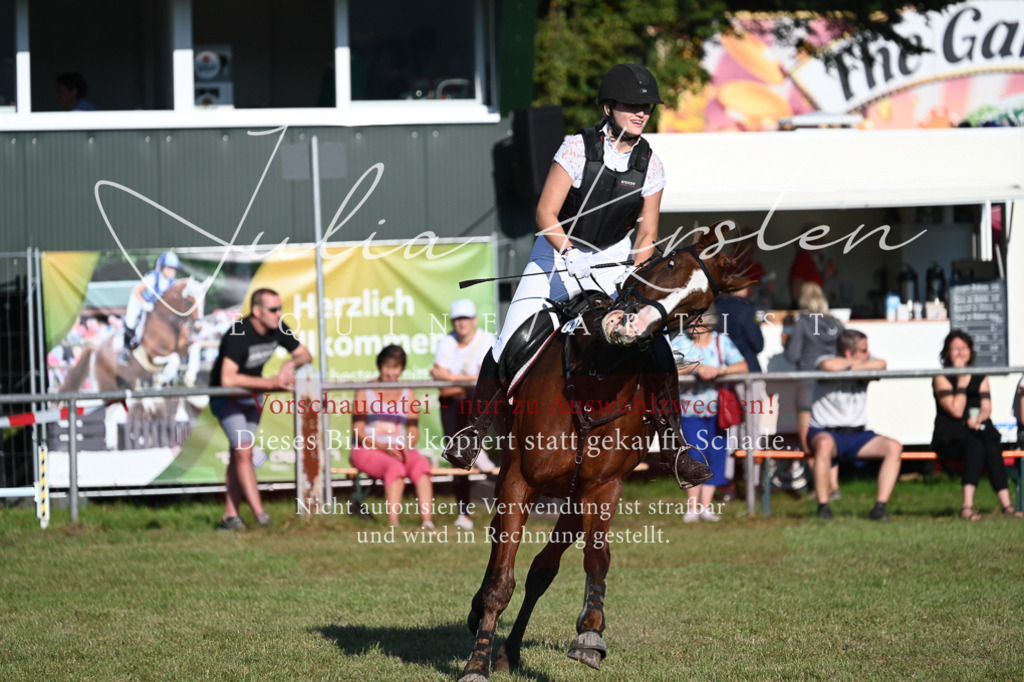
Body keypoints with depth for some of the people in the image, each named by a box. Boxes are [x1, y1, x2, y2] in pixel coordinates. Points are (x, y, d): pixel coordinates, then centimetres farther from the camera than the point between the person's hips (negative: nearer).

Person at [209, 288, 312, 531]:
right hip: (226, 399, -7)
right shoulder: (239, 335, -30)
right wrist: (271, 382, -36)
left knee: (239, 454, 7)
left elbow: (305, 354, 5)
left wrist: (291, 364, -20)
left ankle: (230, 516, 9)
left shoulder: (278, 329, -8)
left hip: (252, 395, 7)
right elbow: (227, 379, -39)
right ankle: (260, 514, -18)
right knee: (244, 452, -15)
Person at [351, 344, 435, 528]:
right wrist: (382, 446, -17)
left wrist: (408, 445, -14)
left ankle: (427, 520, -42)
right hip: (368, 450, -3)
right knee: (394, 467, -35)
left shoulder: (407, 394, 15)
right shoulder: (365, 392, 5)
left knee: (420, 463, -30)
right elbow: (358, 430, -2)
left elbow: (413, 429, 10)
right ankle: (393, 524, -44)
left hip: (400, 449, 3)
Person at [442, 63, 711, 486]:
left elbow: (646, 234, -2)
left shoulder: (650, 165, -8)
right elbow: (545, 215, -20)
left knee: (656, 348, -13)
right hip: (557, 252, -2)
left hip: (614, 257, 2)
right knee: (511, 343, -9)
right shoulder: (578, 149, -18)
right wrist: (570, 255, -34)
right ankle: (476, 428, 12)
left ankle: (672, 442, -2)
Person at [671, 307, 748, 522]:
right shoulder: (680, 343, 0)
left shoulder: (722, 342, 3)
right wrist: (696, 368, -23)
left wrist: (720, 370, -21)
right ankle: (692, 508, -4)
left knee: (716, 457, 0)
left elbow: (743, 366, -6)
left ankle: (706, 507, 7)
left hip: (717, 411, 2)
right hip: (691, 410, -2)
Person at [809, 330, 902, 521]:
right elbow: (829, 366, -31)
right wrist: (854, 363, -13)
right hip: (826, 431, -5)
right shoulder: (826, 361, -5)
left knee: (894, 447, -17)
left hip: (857, 434, 5)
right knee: (824, 444, -40)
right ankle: (823, 506, -31)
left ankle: (880, 506, -21)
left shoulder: (866, 364, 8)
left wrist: (852, 367, -15)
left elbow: (881, 365, -15)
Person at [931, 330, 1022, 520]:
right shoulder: (941, 378, 2)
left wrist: (978, 419, -15)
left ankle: (1005, 503, -41)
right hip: (950, 438, -4)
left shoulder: (980, 377, 18)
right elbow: (956, 410, -10)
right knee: (975, 443, -36)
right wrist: (962, 380, -8)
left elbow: (987, 408, 7)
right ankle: (968, 505, -45)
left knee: (991, 445, -31)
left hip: (978, 430, 4)